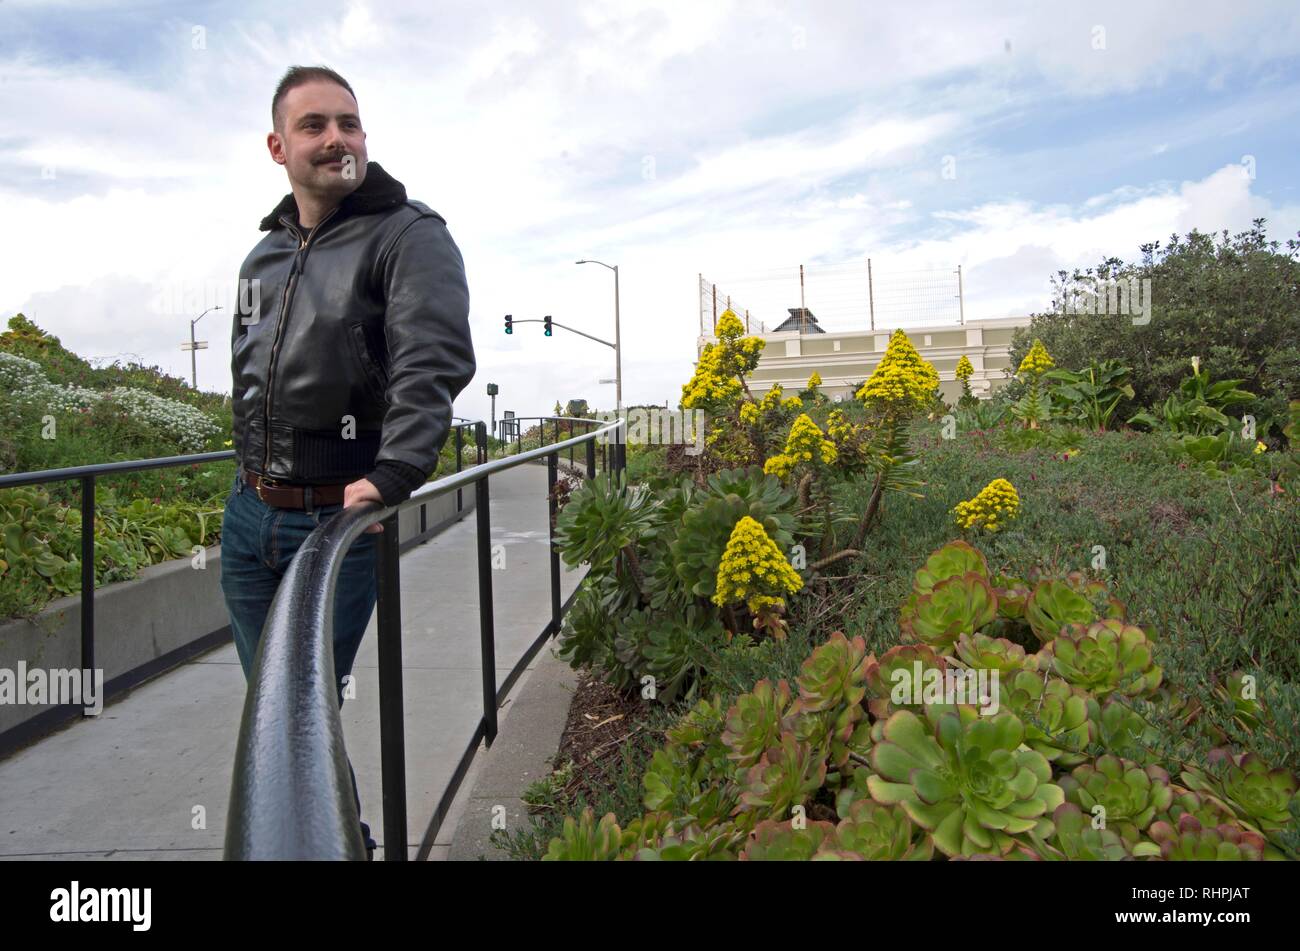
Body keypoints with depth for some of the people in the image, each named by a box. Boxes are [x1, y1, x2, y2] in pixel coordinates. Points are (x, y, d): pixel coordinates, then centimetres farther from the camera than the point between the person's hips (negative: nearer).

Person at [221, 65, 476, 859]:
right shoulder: (263, 257, 15)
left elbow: (436, 363, -23)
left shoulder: (410, 236, -8)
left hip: (342, 518, -7)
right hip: (249, 517, 7)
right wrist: (256, 476, 19)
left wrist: (391, 474, -35)